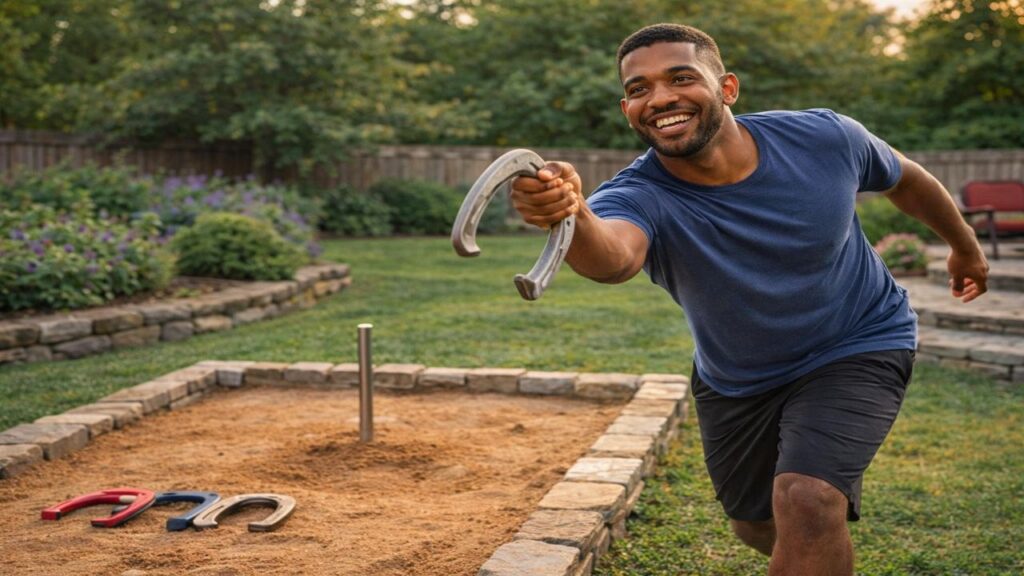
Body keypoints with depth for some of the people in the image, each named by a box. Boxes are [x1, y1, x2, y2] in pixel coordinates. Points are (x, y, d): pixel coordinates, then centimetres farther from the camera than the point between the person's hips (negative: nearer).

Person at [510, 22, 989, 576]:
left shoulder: (825, 137, -23)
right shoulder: (641, 197, -29)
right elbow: (612, 256, -55)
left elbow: (903, 178, 1)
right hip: (734, 383, 2)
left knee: (806, 502, -26)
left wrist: (964, 245, 17)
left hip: (857, 349, -1)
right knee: (758, 528, 19)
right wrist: (572, 214, -78)